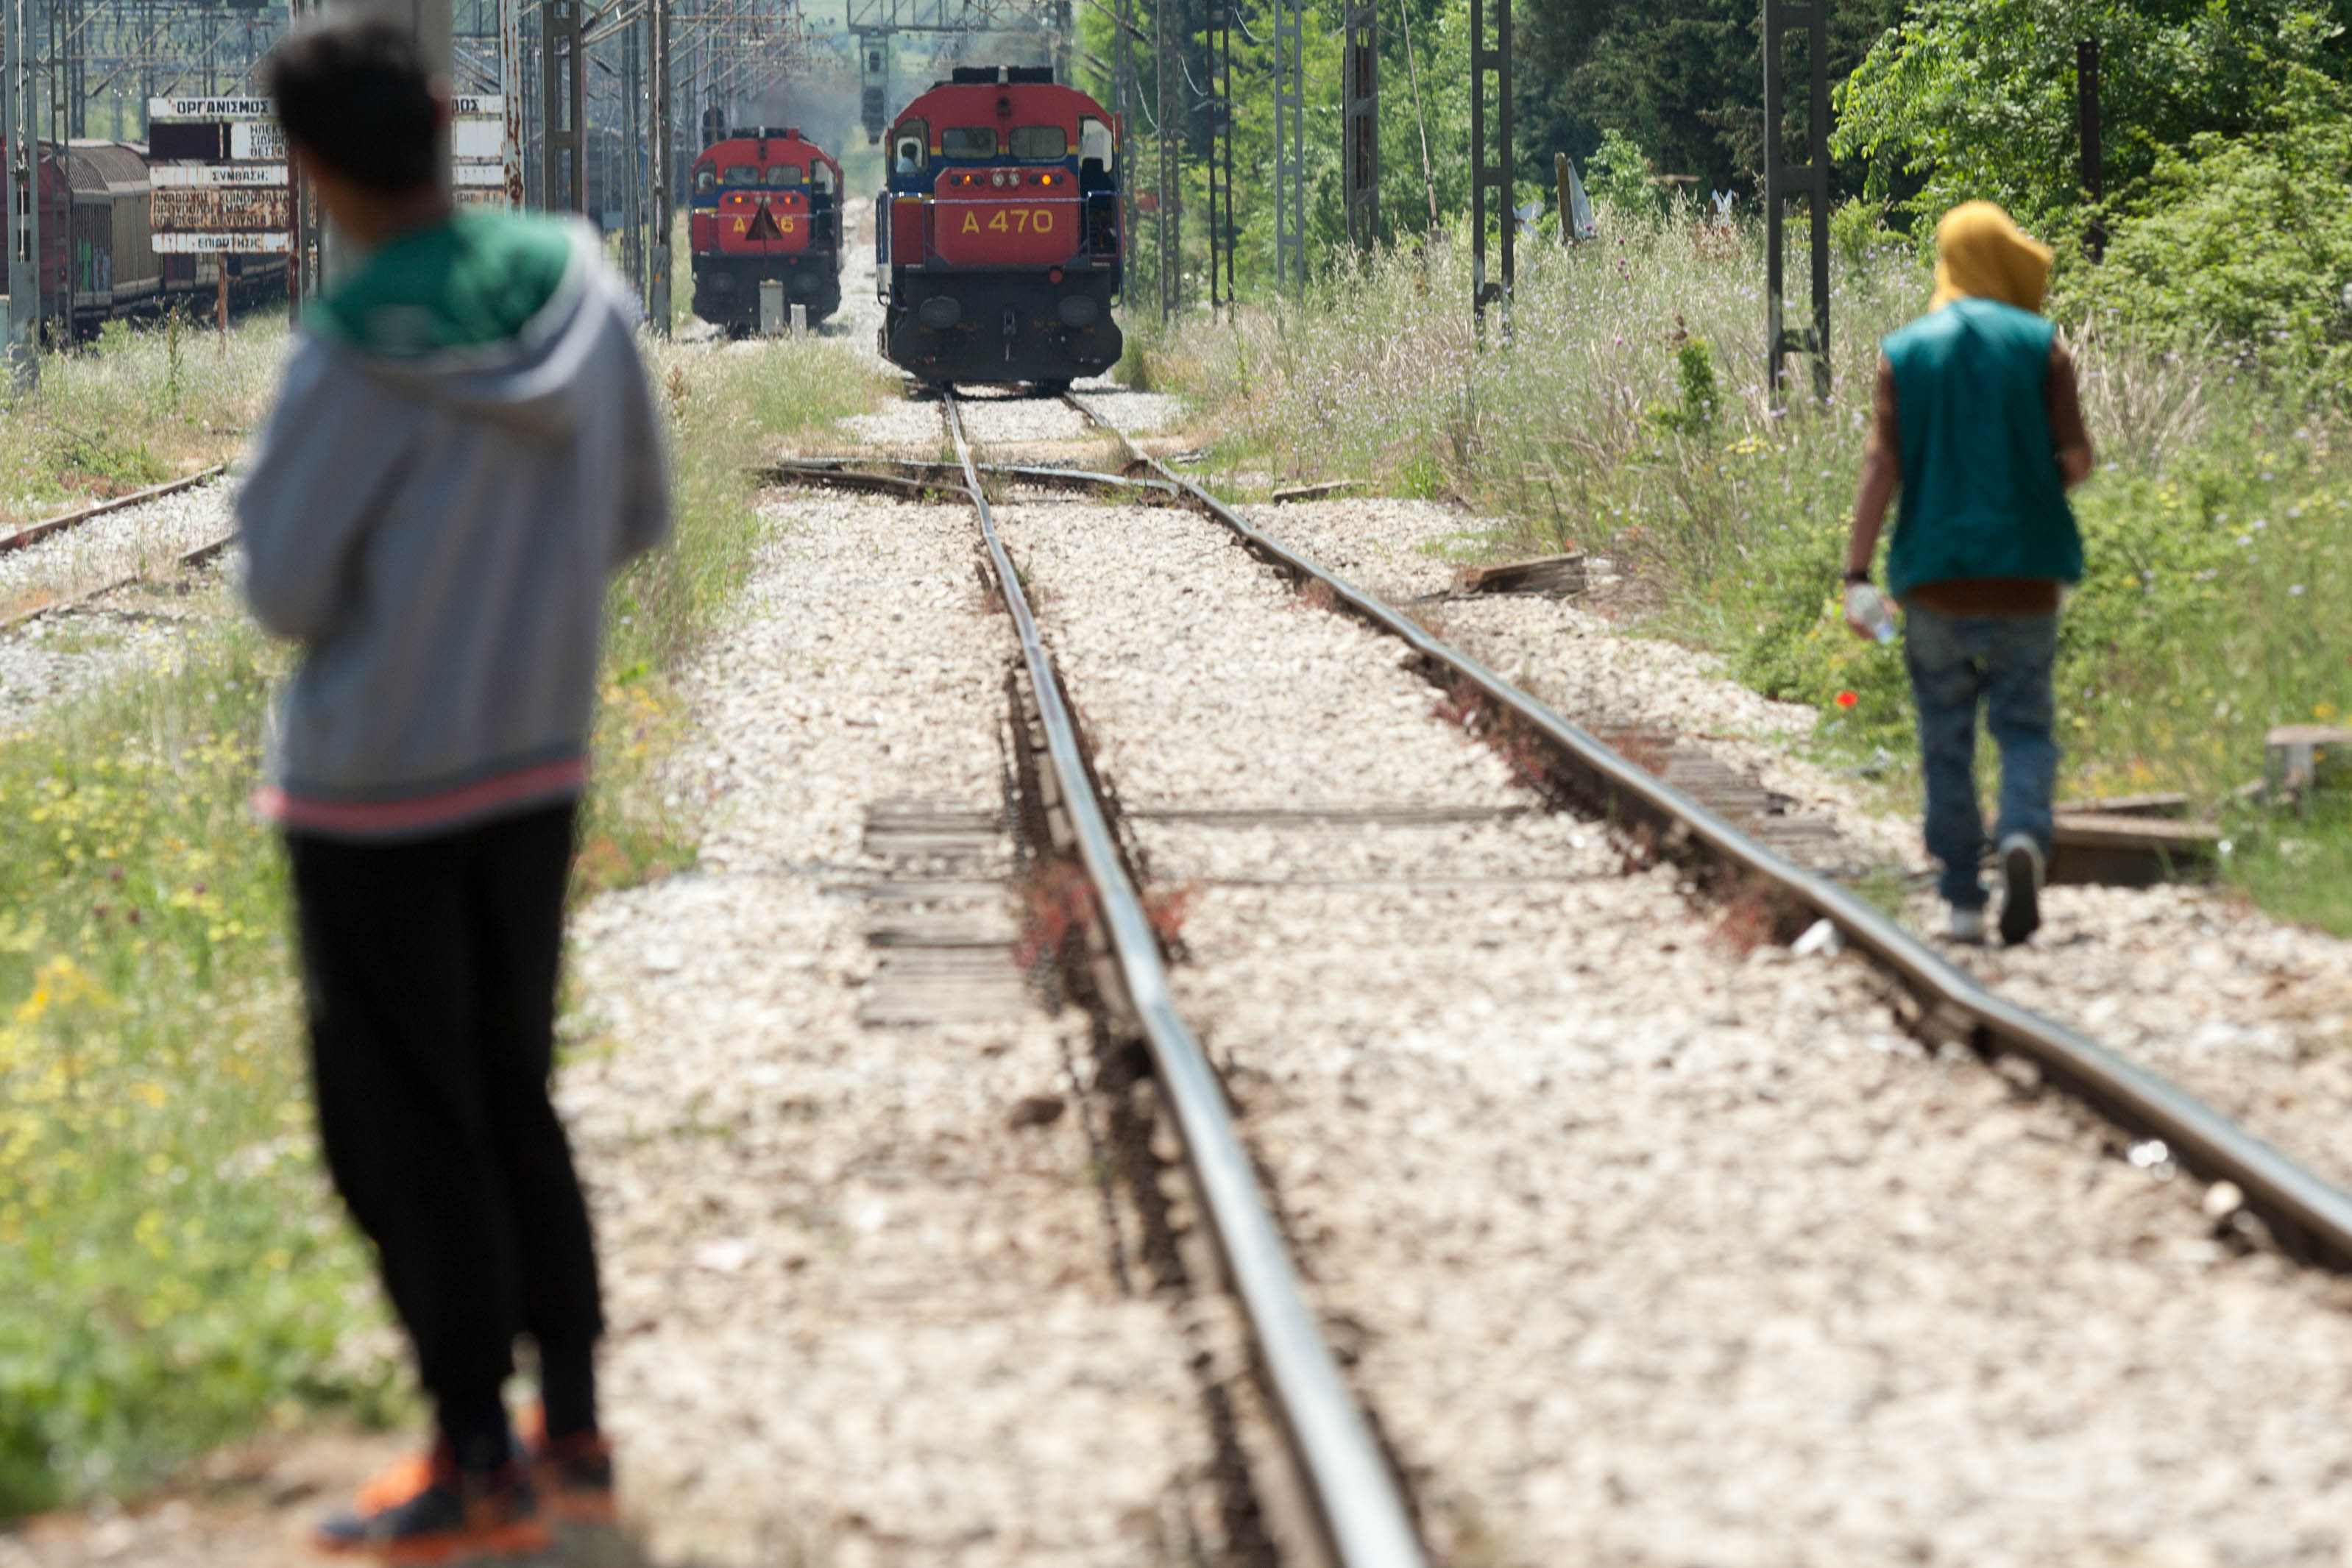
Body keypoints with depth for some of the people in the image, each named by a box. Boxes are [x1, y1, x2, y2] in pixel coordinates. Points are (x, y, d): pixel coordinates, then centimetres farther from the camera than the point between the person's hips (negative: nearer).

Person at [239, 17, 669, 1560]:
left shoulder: (362, 357, -22)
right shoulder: (580, 290, -5)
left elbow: (286, 593, -14)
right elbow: (637, 518, 6)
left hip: (376, 787, -6)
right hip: (536, 766, 6)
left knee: (404, 1128, 4)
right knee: (514, 1099, 18)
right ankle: (574, 1431, 20)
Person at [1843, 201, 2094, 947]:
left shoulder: (1905, 351, 2)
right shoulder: (2040, 345, -1)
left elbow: (1881, 465, -5)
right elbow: (2077, 458, -5)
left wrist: (1857, 575, -7)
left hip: (1935, 572, 1)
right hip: (2024, 573, -1)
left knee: (1947, 741, 10)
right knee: (2024, 726, 6)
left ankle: (1963, 902, 11)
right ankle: (2024, 838, -23)